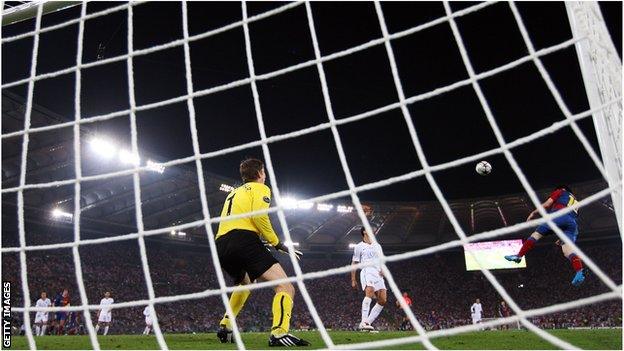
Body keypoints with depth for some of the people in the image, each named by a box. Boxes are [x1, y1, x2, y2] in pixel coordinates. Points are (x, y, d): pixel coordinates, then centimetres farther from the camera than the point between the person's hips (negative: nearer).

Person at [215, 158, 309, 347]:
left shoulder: (234, 193, 33)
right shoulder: (259, 188, 10)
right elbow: (258, 215, -9)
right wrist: (277, 243, -2)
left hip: (221, 245, 8)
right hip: (244, 238, -8)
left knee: (245, 283, 36)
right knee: (285, 287, -12)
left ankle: (225, 326, 27)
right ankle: (279, 333, -33)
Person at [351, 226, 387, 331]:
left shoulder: (377, 246, 24)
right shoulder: (359, 247, 9)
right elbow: (354, 263, 9)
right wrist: (353, 280, 3)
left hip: (378, 274, 6)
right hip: (367, 272, -6)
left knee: (382, 300, -7)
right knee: (369, 293, -31)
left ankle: (368, 322, -2)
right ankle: (364, 322, -37)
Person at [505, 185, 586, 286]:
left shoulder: (560, 192, 25)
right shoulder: (575, 201, 40)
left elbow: (547, 204, 10)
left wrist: (533, 213, 19)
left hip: (559, 215, -5)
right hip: (573, 222, 5)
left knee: (537, 234, 3)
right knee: (567, 249, -10)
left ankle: (519, 256, -4)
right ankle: (579, 272, -35)